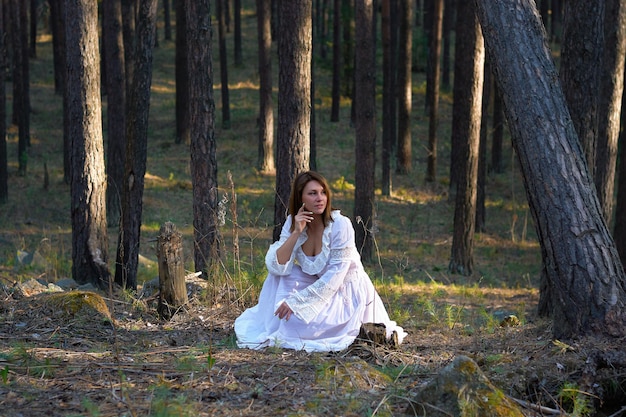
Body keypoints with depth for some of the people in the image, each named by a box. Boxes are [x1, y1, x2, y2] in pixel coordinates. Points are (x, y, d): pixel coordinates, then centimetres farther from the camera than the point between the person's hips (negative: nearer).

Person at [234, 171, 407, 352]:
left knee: (298, 321, -28)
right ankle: (273, 328, -5)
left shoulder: (340, 225, -20)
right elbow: (276, 267, -16)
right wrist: (296, 232, -24)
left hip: (347, 294, -6)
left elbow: (334, 278, -21)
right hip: (318, 288, 6)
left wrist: (297, 301, -23)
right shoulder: (292, 224, -5)